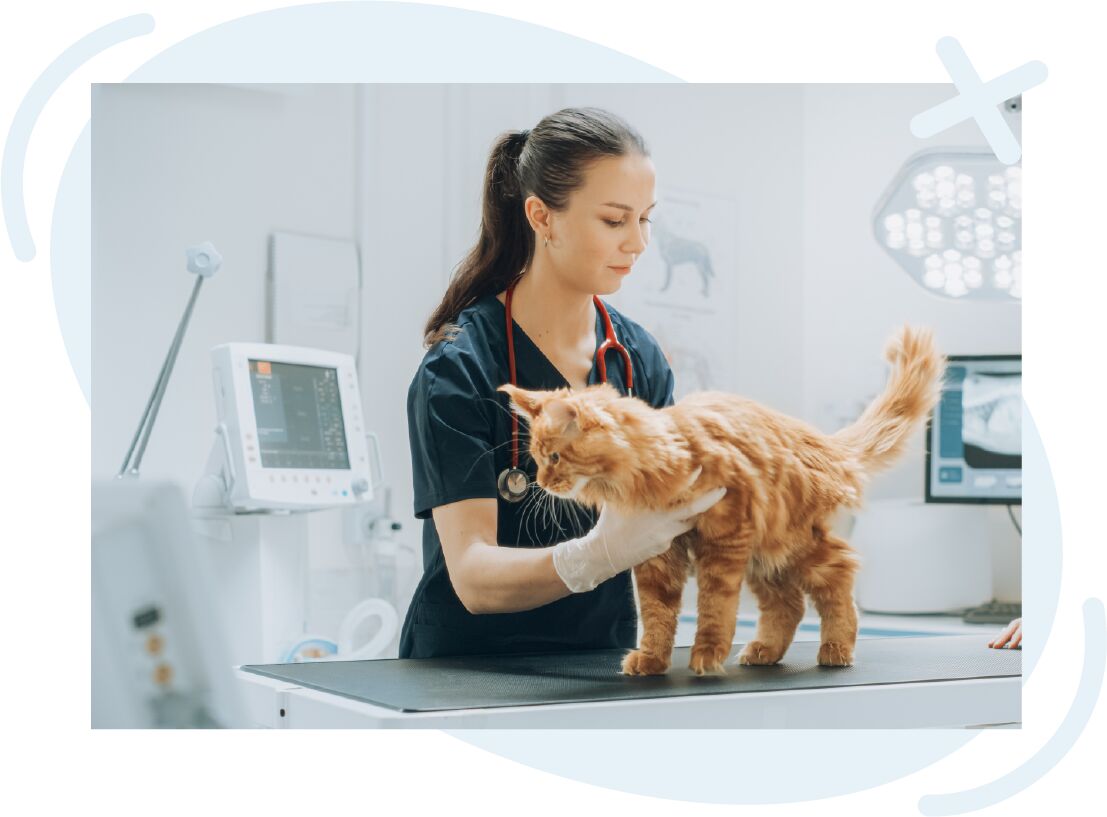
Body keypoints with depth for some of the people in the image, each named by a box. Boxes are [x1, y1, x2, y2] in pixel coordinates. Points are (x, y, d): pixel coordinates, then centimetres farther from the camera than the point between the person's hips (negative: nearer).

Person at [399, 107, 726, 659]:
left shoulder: (641, 357, 5)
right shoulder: (457, 369, -12)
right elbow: (473, 577, -19)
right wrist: (595, 556, -36)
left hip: (603, 667, 4)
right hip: (469, 663, -4)